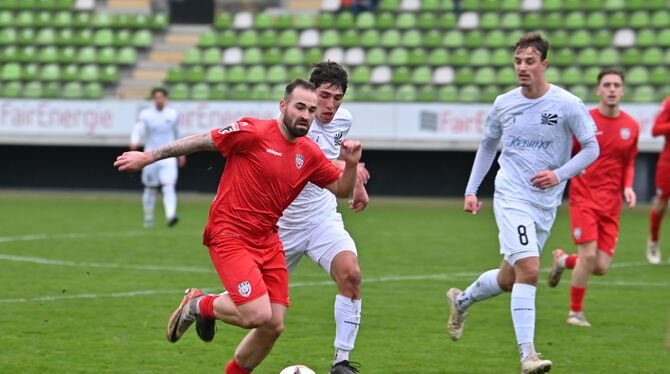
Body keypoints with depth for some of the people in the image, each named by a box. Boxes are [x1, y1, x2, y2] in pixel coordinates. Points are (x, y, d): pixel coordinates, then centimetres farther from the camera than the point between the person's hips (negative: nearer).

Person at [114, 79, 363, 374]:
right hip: (229, 236, -6)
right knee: (259, 315, -19)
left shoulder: (310, 154, 6)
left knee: (273, 327, 1)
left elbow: (342, 189, 15)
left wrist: (351, 164, -7)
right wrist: (148, 157, -1)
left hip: (267, 241, 7)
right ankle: (199, 305, 9)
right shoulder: (253, 133, -12)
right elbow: (201, 141, -4)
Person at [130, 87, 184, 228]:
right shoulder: (145, 115, -3)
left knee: (169, 187, -16)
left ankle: (170, 216, -29)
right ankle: (148, 218, 25)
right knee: (150, 189, 8)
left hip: (168, 157, 0)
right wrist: (134, 143, -38)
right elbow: (138, 130, -16)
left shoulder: (173, 114, 5)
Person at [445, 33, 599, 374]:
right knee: (529, 270, -20)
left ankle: (462, 301, 43)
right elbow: (488, 145, 18)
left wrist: (559, 174, -16)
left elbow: (591, 148, -1)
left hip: (546, 203, 2)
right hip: (511, 196, -2)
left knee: (509, 279, 11)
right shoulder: (504, 103, 3)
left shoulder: (567, 105, -5)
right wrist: (471, 190, 12)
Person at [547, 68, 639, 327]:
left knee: (601, 267, -2)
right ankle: (575, 312, 3)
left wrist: (628, 187, 2)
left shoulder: (631, 126, 5)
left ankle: (564, 261, 32)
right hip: (584, 199, -4)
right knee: (588, 255, -17)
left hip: (611, 204, 4)